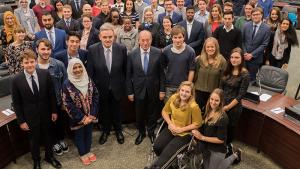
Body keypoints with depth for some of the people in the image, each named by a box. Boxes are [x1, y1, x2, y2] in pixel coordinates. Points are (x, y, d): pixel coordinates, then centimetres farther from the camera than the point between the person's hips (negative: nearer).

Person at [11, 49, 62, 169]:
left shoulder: (45, 74, -13)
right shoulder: (16, 80, -16)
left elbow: (52, 94, -3)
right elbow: (16, 103, -8)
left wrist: (54, 111, 0)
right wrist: (21, 121, -7)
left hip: (46, 114, 2)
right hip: (30, 117, -1)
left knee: (47, 137, 21)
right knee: (34, 140, 19)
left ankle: (49, 156, 47)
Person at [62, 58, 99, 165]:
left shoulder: (88, 80, -5)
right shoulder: (67, 84, -17)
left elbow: (96, 96, -3)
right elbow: (68, 104, -15)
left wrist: (92, 114, -11)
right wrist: (82, 118, -16)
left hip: (90, 116, 4)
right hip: (77, 118, -3)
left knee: (88, 133, 20)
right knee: (79, 135, 16)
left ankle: (88, 151, 43)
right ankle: (82, 154, 38)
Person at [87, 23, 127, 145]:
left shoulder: (122, 49, -15)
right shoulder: (92, 50, -16)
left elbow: (125, 70, -5)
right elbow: (90, 72, -9)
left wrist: (125, 86, 1)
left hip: (116, 87, 0)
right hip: (101, 88, 0)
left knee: (116, 110, 21)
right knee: (104, 111, 22)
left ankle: (118, 130, 47)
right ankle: (106, 130, 48)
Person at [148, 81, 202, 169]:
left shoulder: (193, 106, -22)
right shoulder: (173, 98, -9)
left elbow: (197, 124, -12)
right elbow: (165, 111, 5)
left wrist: (181, 129, -17)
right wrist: (170, 123, -11)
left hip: (185, 133, -4)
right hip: (171, 128, 4)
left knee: (167, 152, -19)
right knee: (157, 147, -14)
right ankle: (165, 162, 16)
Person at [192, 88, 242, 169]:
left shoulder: (223, 118, -28)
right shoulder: (208, 111, -7)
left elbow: (221, 139, -23)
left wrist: (202, 137, -24)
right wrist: (196, 131, -10)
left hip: (217, 150, -7)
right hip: (206, 146, 7)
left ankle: (235, 155, 29)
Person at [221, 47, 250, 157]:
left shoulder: (245, 75, -13)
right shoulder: (227, 70, 3)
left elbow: (240, 95, -14)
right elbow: (221, 87, 8)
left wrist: (227, 107, -13)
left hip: (234, 107, -4)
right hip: (221, 104, 4)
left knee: (230, 129, 12)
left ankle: (227, 148, 37)